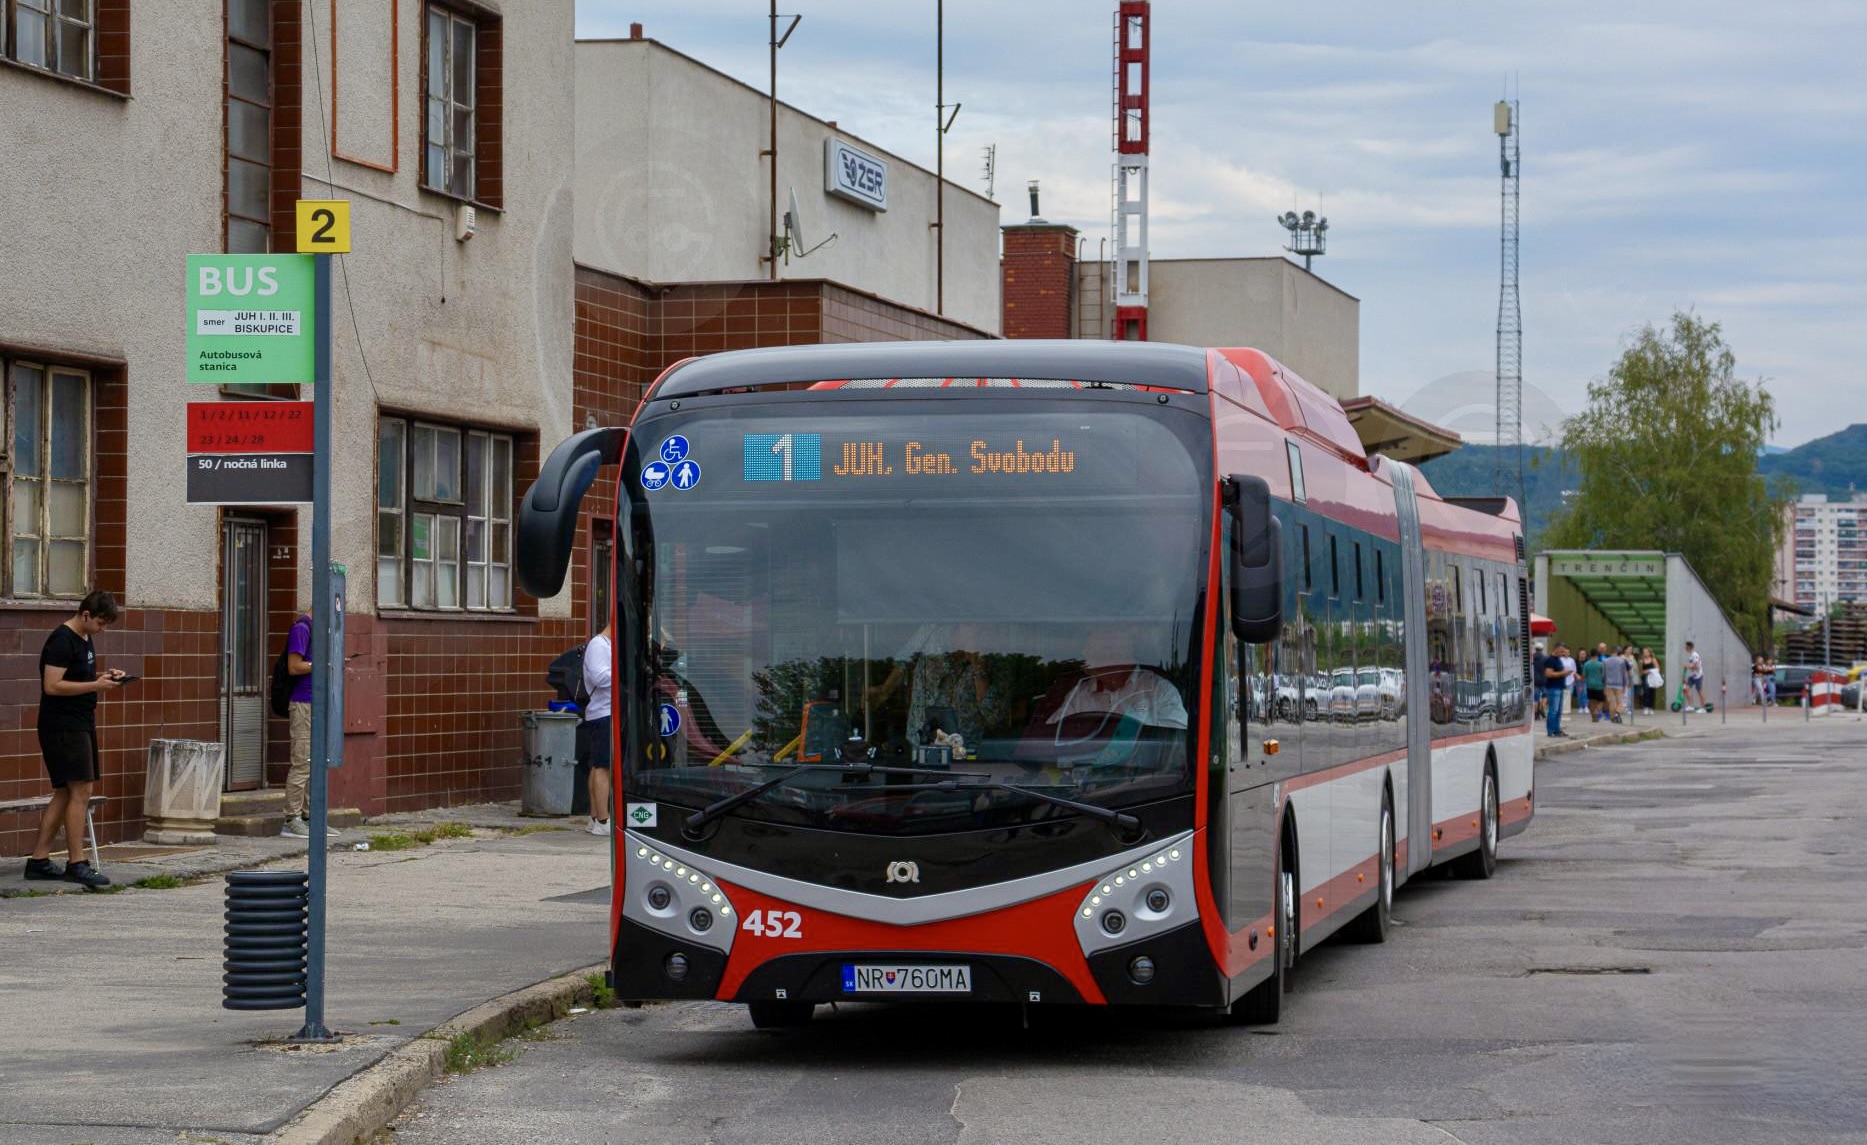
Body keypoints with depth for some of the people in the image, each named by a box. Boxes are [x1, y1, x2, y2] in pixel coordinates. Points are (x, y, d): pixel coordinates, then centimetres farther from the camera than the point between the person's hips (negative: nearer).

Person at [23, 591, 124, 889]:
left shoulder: (84, 640, 15)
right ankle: (76, 864, -10)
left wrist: (103, 675, 9)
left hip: (80, 725, 10)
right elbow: (52, 686, -21)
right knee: (81, 791, -12)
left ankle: (38, 860, 15)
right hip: (63, 727, -10)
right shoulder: (61, 641, -15)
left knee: (65, 793, 11)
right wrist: (95, 686, -21)